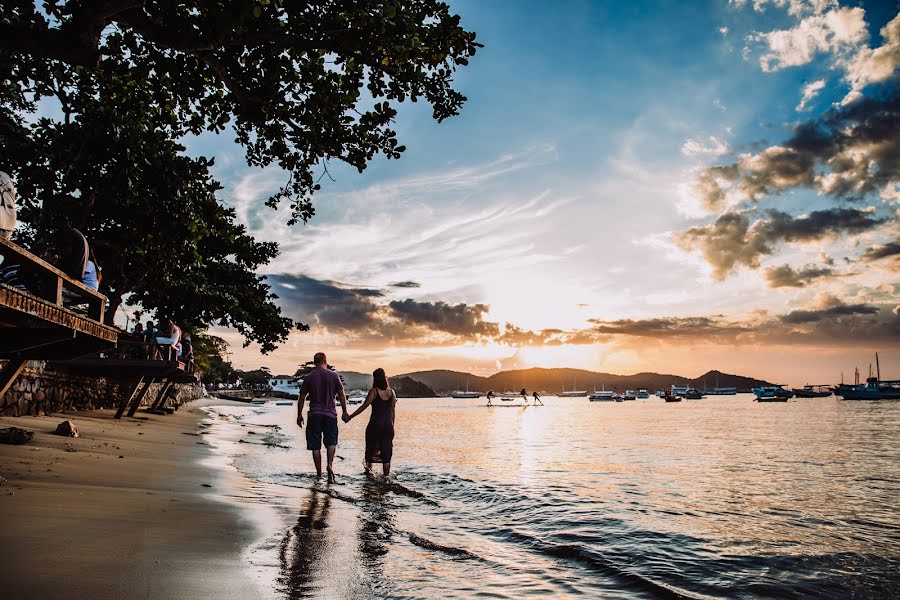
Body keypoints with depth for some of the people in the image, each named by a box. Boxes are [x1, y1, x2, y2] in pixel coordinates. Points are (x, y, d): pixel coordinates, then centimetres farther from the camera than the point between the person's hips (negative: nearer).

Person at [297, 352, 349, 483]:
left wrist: (299, 415, 12)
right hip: (330, 413, 0)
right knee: (331, 442, 10)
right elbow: (341, 395, 0)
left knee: (315, 445, 7)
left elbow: (302, 398, 3)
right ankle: (330, 464, -14)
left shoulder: (309, 378, 1)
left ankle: (319, 473, 10)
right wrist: (345, 412, 8)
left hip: (314, 414, 0)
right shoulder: (333, 375, -1)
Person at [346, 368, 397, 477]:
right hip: (388, 425, 3)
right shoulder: (392, 392, 5)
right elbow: (393, 411, 9)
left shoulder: (374, 391, -7)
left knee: (371, 447, 12)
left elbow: (364, 406, -13)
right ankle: (386, 473, 8)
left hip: (375, 424, -3)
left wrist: (350, 417, -9)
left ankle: (369, 467, 12)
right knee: (386, 448, 8)